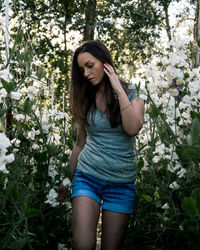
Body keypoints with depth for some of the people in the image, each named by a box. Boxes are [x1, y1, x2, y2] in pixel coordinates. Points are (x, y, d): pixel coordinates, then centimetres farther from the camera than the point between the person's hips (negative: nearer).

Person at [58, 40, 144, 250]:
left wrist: (118, 89, -14)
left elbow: (132, 129, -18)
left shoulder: (132, 93, 0)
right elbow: (80, 142, 12)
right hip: (87, 175, 1)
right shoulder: (85, 99, 6)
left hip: (122, 182, -1)